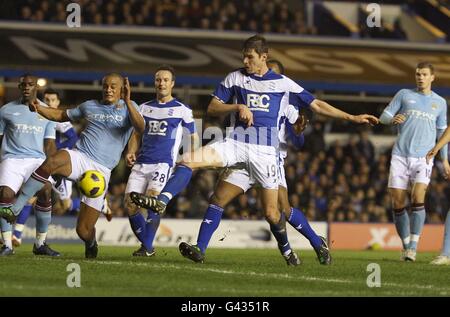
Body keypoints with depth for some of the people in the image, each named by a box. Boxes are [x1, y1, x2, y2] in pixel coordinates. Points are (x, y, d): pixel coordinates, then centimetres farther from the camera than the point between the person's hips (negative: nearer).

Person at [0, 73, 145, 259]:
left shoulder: (127, 108, 7)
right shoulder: (90, 106, 18)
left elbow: (141, 128, -13)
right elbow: (62, 115, 30)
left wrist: (127, 102, -26)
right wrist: (38, 109, 11)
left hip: (101, 171, -2)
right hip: (78, 158, 2)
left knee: (84, 231, -5)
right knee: (52, 162, -38)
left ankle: (91, 244, 37)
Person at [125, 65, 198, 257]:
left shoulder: (182, 110, 5)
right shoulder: (145, 108, 17)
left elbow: (193, 136, 12)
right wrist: (131, 152, 3)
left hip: (163, 163, -5)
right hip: (141, 163, 5)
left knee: (153, 199, -24)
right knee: (130, 203, -6)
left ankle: (148, 246, -19)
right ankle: (146, 243, 9)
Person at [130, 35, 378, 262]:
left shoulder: (283, 84, 5)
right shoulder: (234, 78, 8)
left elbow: (316, 105, 9)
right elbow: (212, 108, 8)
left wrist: (352, 117, 6)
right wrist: (237, 107, -11)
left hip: (264, 150, -1)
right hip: (235, 143, 1)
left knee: (272, 213, -2)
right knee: (188, 160, -23)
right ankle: (161, 201, -32)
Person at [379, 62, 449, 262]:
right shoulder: (404, 95, 9)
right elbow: (384, 117, 7)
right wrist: (393, 119, -16)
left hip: (423, 158, -1)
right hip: (400, 156, 1)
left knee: (417, 198, -20)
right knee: (398, 203, -3)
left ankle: (413, 246, -16)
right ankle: (405, 245, 10)